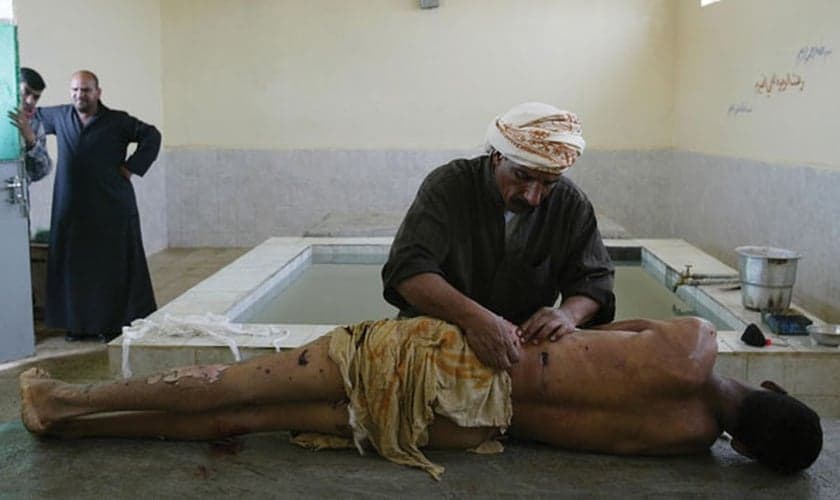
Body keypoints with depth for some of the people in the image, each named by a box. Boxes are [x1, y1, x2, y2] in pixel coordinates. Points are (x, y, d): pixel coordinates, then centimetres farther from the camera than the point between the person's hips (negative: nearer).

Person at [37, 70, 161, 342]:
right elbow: (34, 115, 29)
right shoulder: (60, 116, 10)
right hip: (71, 210, 4)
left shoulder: (117, 121, -4)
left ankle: (115, 323, 7)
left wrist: (131, 167, -10)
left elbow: (152, 136, -6)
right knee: (74, 267, 7)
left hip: (111, 210, -4)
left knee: (114, 267, -1)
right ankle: (79, 323, 17)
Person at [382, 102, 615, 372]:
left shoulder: (571, 205, -3)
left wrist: (569, 313, -25)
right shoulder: (447, 186, -13)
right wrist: (473, 318, -40)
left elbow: (595, 279, 0)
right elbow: (407, 269, -24)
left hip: (523, 348, 2)